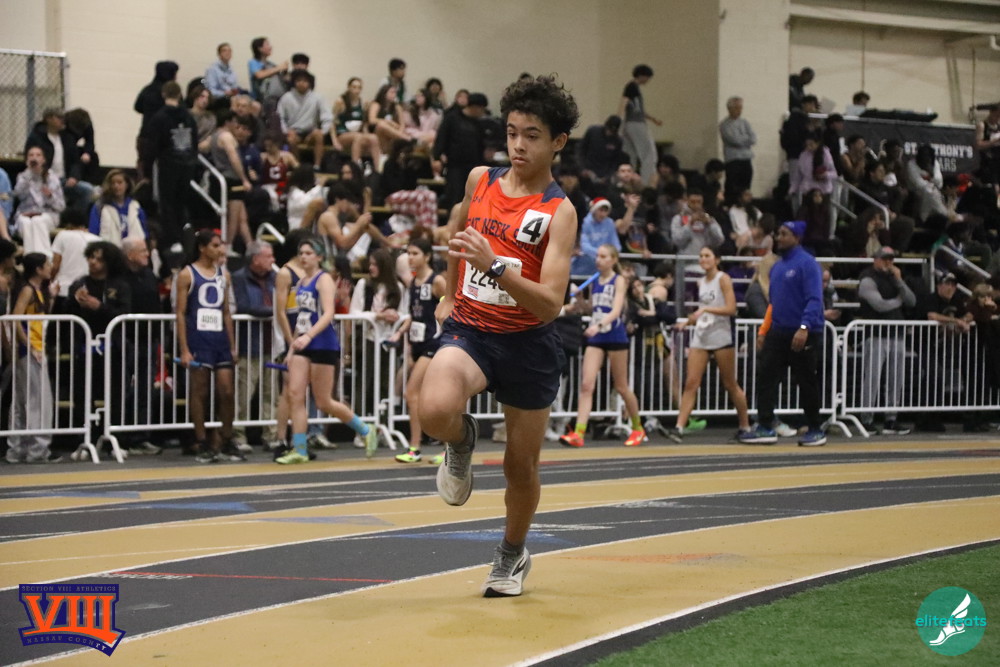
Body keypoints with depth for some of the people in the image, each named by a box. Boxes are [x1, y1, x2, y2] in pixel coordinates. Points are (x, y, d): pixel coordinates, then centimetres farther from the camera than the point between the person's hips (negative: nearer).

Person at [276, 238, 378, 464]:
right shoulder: (301, 282, 14)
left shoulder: (323, 279, -9)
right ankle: (299, 450, -5)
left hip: (323, 345, -7)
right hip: (303, 346, 7)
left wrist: (308, 335, -36)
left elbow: (328, 313, -22)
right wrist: (292, 347, 19)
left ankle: (366, 431, 19)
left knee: (323, 402, -1)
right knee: (295, 394, -7)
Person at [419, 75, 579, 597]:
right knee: (435, 411, -31)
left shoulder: (559, 212, -11)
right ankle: (462, 441, 6)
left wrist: (495, 266, -34)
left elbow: (550, 303, -22)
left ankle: (513, 554, 40)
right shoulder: (479, 180, 2)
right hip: (469, 328, 2)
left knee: (521, 467, 11)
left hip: (527, 344, -2)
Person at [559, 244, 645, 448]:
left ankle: (638, 429, 26)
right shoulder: (594, 282, 11)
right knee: (586, 384, -11)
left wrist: (599, 325, -36)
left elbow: (616, 309, -20)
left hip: (615, 337, -5)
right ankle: (578, 433, -18)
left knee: (621, 386, 6)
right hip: (595, 339, 5)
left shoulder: (619, 281, -6)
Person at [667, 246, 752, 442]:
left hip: (721, 337, -6)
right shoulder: (701, 282, 15)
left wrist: (705, 309, -22)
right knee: (691, 383, -6)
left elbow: (731, 309, -14)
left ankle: (745, 427, 16)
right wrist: (687, 322, 9)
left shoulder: (723, 279, -5)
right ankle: (679, 427, -13)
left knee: (730, 385, 4)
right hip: (700, 337, 6)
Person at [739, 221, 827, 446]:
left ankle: (816, 431, 13)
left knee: (807, 383, 1)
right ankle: (765, 428, -2)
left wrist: (804, 328, -28)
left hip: (803, 335, -7)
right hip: (778, 333, 7)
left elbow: (814, 300, -17)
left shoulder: (807, 264, -10)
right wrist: (763, 331, 15)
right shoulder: (777, 267, 15)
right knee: (765, 377, -3)